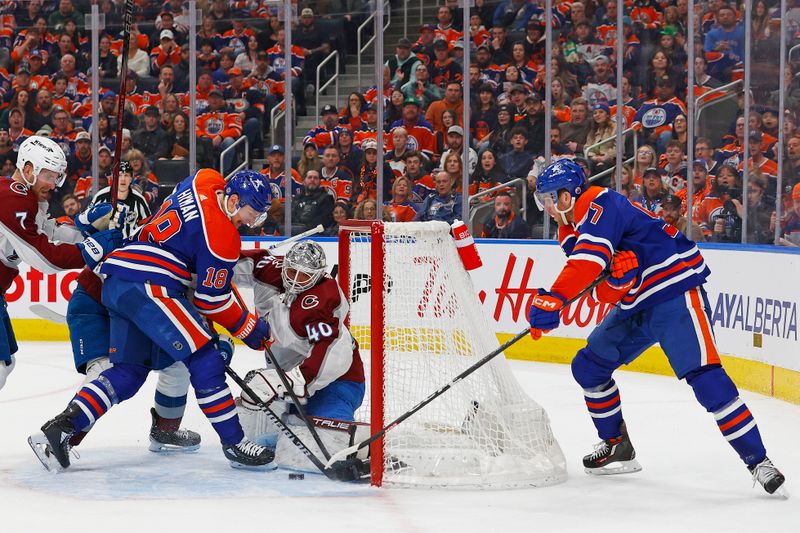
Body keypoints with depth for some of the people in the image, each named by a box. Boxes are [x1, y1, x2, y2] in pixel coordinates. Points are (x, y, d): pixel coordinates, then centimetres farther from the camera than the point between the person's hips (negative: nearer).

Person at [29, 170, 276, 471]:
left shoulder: (204, 181, 13)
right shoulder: (224, 236, -9)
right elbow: (211, 299, -4)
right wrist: (252, 330, 8)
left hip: (116, 282, 9)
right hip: (148, 285, -9)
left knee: (130, 370, 11)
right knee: (205, 358, -7)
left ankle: (60, 428, 3)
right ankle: (234, 444, -5)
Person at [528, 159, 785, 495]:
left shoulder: (599, 203, -17)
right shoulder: (571, 233, 10)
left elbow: (591, 258, -35)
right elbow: (604, 293, -2)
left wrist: (552, 300, -43)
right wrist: (614, 277, -26)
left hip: (676, 291, -10)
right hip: (636, 304, 10)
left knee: (703, 375, -21)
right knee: (588, 366, 11)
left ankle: (757, 461, -19)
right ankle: (617, 446, 24)